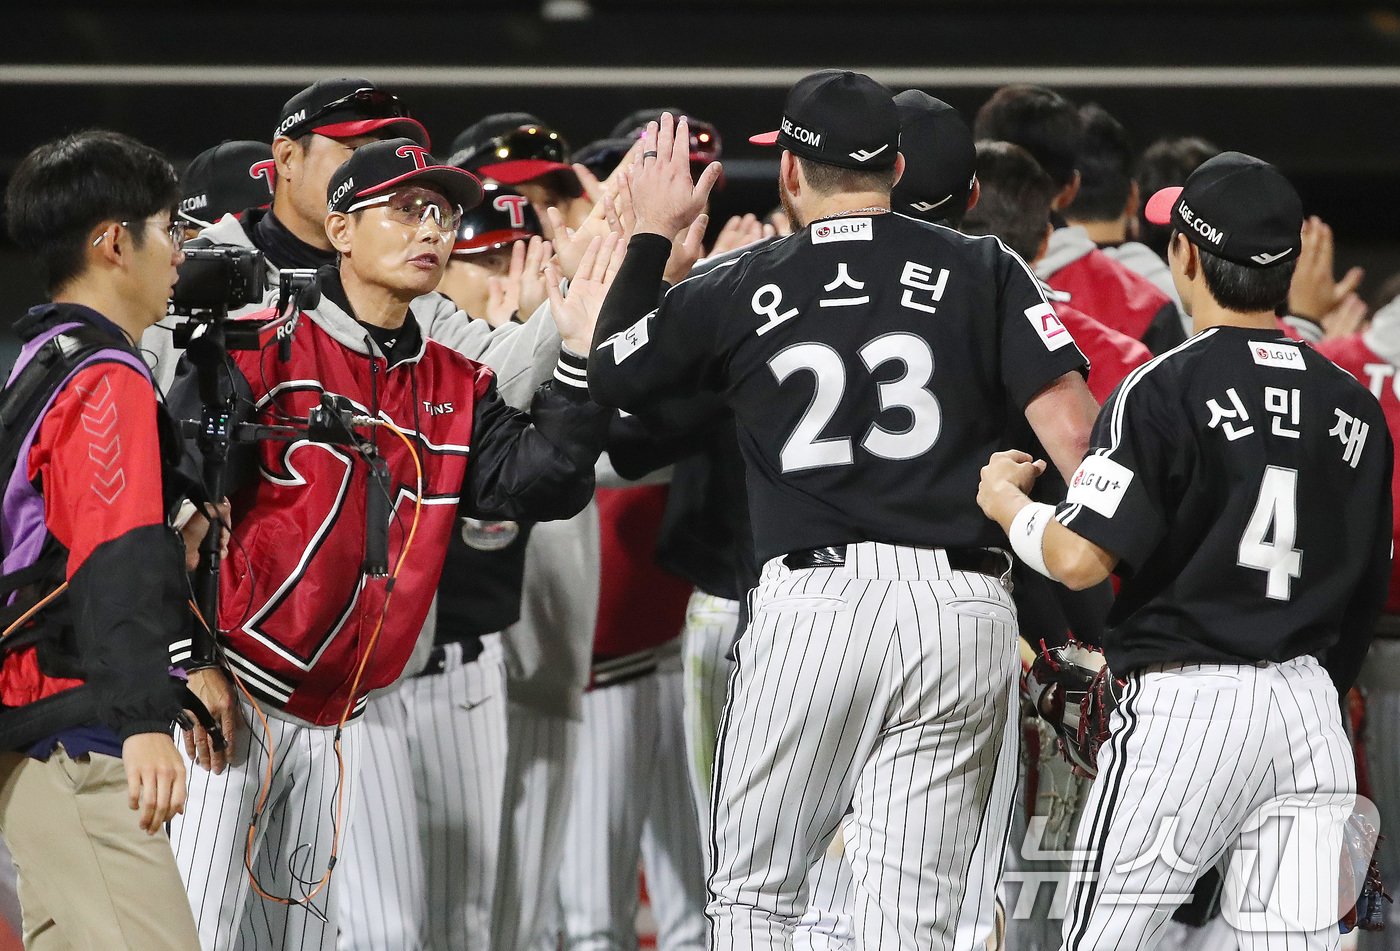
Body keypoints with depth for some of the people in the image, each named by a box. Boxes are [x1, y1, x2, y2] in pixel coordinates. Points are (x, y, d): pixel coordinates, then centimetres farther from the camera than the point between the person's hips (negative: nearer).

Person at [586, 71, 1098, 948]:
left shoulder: (740, 292, 6)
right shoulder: (983, 271, 5)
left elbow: (608, 374, 21)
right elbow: (1071, 426, -5)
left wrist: (652, 233, 30)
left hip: (811, 603, -1)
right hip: (962, 608, 1)